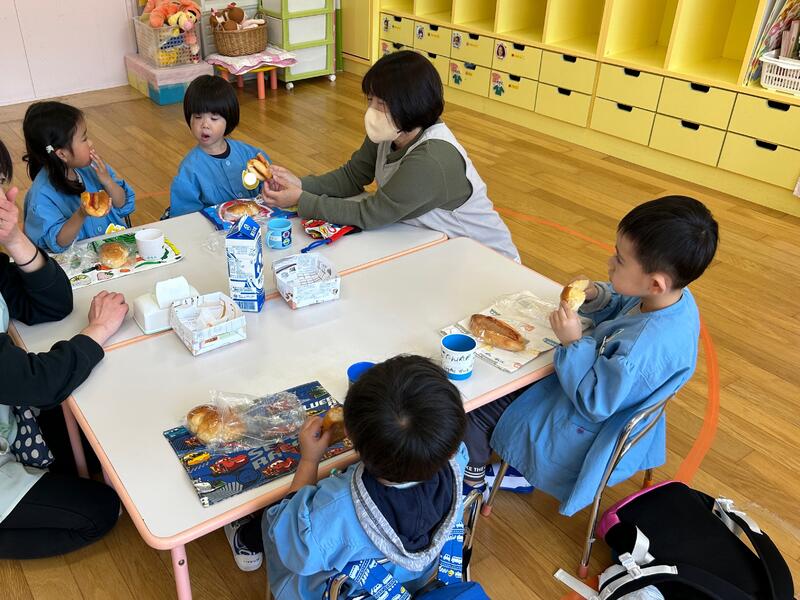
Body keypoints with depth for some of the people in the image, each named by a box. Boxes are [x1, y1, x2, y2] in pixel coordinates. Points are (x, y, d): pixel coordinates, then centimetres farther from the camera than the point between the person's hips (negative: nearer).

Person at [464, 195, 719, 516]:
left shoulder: (640, 350, -43)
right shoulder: (676, 297, -17)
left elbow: (595, 404, -28)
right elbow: (623, 308, 5)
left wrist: (574, 342, -28)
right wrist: (597, 297, -14)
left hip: (587, 426, -9)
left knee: (476, 408, 3)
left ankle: (472, 475, 36)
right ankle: (518, 462, 36)